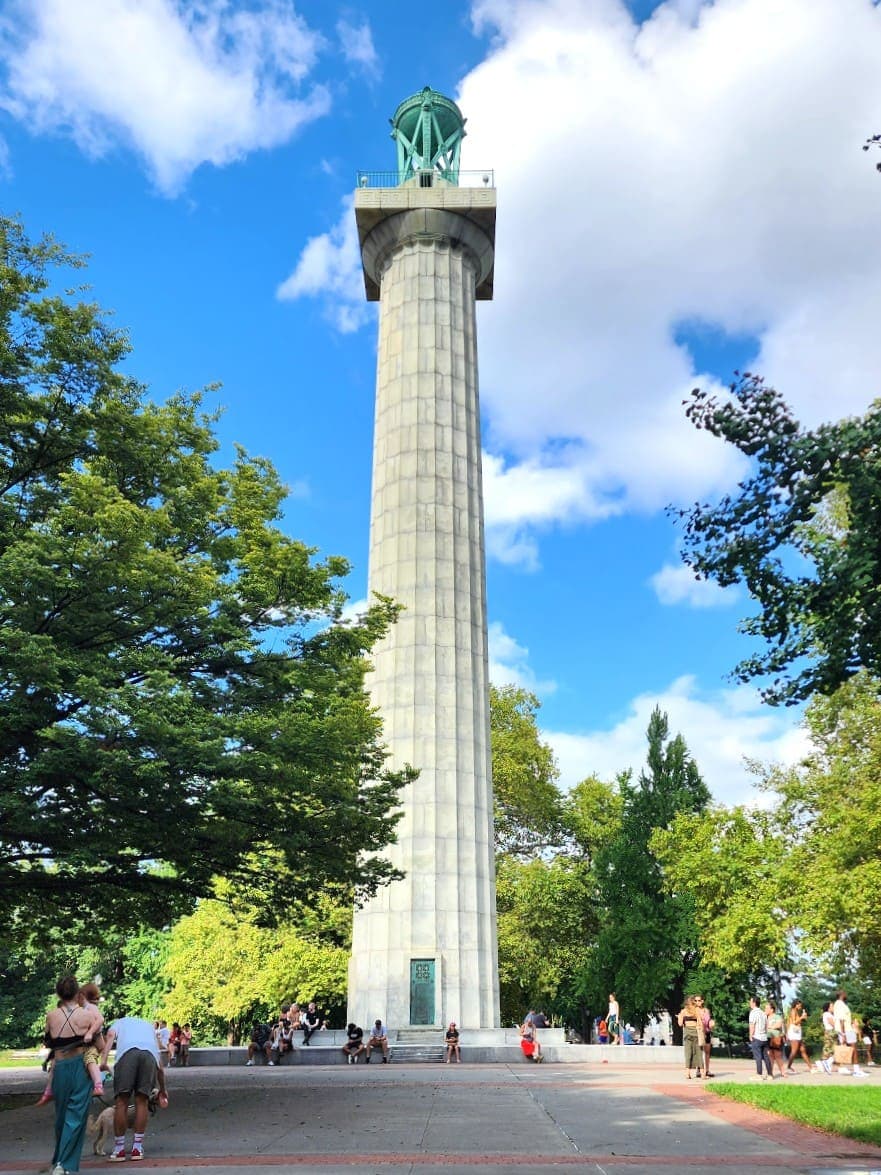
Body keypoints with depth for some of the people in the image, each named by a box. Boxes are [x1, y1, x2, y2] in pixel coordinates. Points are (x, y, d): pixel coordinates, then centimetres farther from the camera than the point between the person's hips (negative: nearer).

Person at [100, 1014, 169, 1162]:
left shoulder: (119, 1022, 38)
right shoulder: (149, 1025, 43)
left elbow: (110, 1036, 11)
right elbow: (160, 1064, 41)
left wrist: (104, 1059, -1)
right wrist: (162, 1090, 48)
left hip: (127, 1051, -2)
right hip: (150, 1053, 2)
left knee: (121, 1102, 7)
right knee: (142, 1102, 12)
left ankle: (119, 1149, 12)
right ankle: (137, 1148, 14)